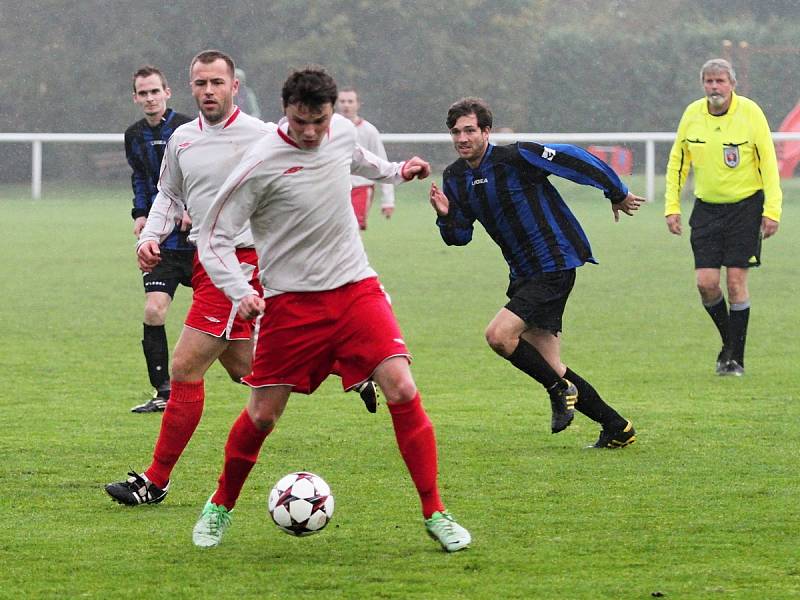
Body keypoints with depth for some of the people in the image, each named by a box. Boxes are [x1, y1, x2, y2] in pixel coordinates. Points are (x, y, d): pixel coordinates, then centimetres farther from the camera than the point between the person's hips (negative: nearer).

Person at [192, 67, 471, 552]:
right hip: (291, 302, -3)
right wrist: (240, 292, -22)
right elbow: (214, 237, -10)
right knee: (262, 415, 1)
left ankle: (435, 514, -5)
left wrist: (395, 171, 16)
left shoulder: (343, 131, 1)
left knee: (402, 391, -13)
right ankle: (221, 508, 27)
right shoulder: (262, 165, -15)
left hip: (356, 289, 3)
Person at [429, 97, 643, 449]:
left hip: (555, 265, -8)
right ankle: (617, 429, 17)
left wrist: (618, 194, 1)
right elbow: (459, 236, 11)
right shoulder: (454, 178, 5)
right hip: (524, 274, 8)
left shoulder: (517, 157, -16)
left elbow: (574, 159, -9)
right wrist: (445, 215, -11)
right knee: (550, 367, 6)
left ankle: (559, 390, 1)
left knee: (498, 335, -20)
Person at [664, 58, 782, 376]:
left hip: (745, 206, -3)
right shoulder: (692, 114, 0)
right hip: (706, 207, 3)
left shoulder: (750, 112, -9)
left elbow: (768, 162, -6)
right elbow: (677, 162, 10)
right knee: (706, 283, -5)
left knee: (736, 280, -6)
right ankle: (729, 341, 20)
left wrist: (772, 210, -12)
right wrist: (672, 206, 4)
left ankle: (736, 358, 3)